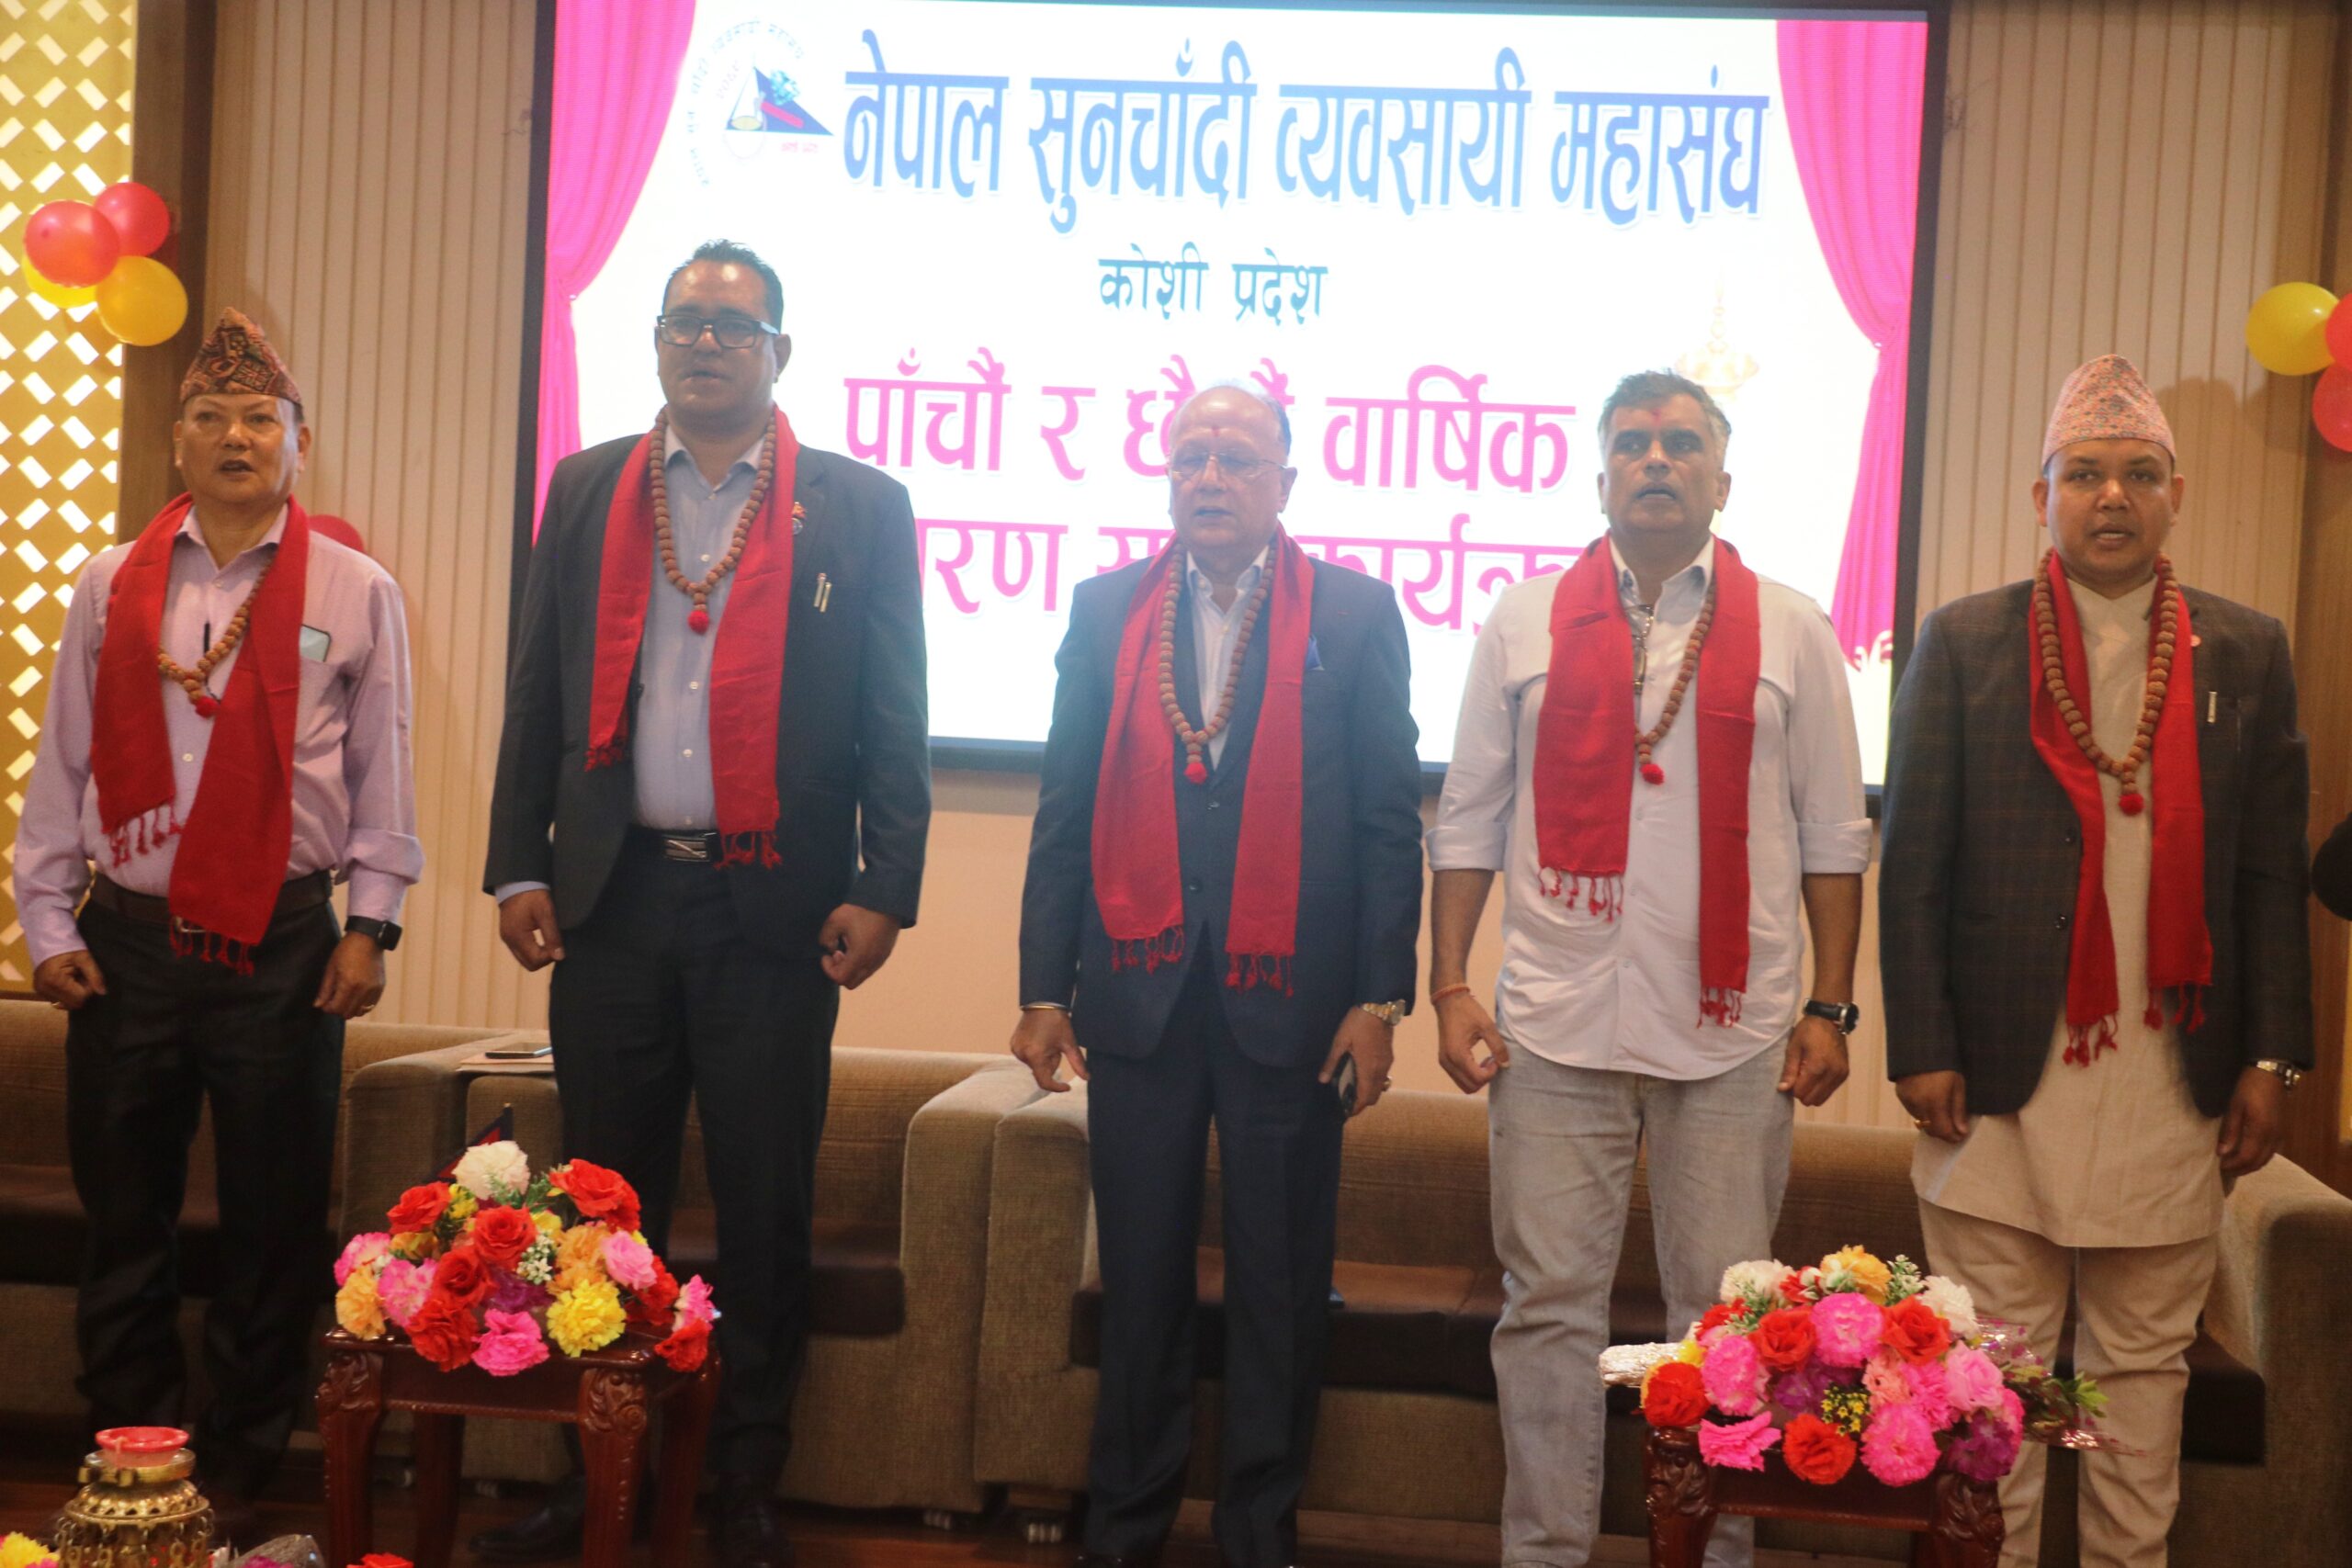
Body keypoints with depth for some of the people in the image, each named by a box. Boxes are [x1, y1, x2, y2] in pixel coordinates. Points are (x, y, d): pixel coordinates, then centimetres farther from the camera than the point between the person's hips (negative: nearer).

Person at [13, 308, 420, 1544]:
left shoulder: (356, 593, 3)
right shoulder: (112, 586, 8)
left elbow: (381, 771, 4)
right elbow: (62, 765, 9)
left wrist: (370, 922, 0)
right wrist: (47, 920, 5)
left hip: (283, 944, -2)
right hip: (126, 940, 2)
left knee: (272, 1224, 5)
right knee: (123, 1218, 9)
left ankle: (238, 1467, 19)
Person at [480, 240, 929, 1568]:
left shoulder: (861, 506, 2)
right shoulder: (589, 491, 10)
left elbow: (896, 718, -1)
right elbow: (541, 693, 10)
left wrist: (884, 891, -8)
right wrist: (519, 868, 3)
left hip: (774, 907, -2)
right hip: (611, 897, 3)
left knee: (766, 1211, 5)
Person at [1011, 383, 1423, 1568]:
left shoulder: (1356, 614, 1)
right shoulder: (1108, 610, 7)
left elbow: (1390, 819, -1)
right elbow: (1066, 811, 6)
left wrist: (1378, 1000, -6)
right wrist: (1044, 989, 2)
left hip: (1290, 1000, -1)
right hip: (1140, 990, 2)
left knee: (1280, 1281, 8)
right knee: (1140, 1274, 11)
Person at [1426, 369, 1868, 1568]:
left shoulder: (1789, 632, 7)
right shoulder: (1525, 622, 7)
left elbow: (1833, 836, 7)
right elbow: (1468, 820, 8)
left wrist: (1831, 1007, 1)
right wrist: (1449, 986, 1)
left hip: (1734, 1034, 0)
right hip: (1555, 1023, 1)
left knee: (1722, 1314, 6)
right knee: (1549, 1304, 5)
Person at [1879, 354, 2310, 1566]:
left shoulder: (2246, 654, 8)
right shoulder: (1963, 642, 3)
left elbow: (2271, 873, 7)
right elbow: (1913, 861, 0)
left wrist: (2269, 1059, 2)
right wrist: (1920, 1047, -6)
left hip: (2172, 1081, 2)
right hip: (2001, 1072, -2)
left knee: (2143, 1369, 10)